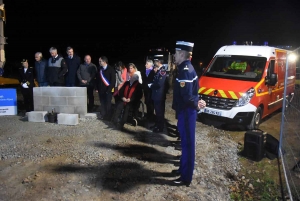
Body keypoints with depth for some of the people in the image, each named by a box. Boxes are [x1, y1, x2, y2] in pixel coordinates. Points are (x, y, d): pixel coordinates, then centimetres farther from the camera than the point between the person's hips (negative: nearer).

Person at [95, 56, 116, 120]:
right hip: (101, 90, 4)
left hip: (108, 90, -4)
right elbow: (97, 79, 17)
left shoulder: (111, 69, -4)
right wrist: (97, 88, 7)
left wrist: (109, 89, -10)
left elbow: (113, 80, -6)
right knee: (102, 103, 6)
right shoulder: (99, 69, 10)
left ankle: (108, 117, 8)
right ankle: (103, 115, 16)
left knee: (108, 104, -2)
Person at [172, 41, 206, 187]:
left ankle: (186, 177, 13)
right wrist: (197, 103, 2)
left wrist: (196, 105, -10)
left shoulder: (185, 71, -21)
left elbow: (187, 96, -26)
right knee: (185, 142, 20)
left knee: (187, 143, 0)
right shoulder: (187, 68, 12)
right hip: (186, 111, 10)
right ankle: (183, 169, 36)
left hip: (186, 112, -10)